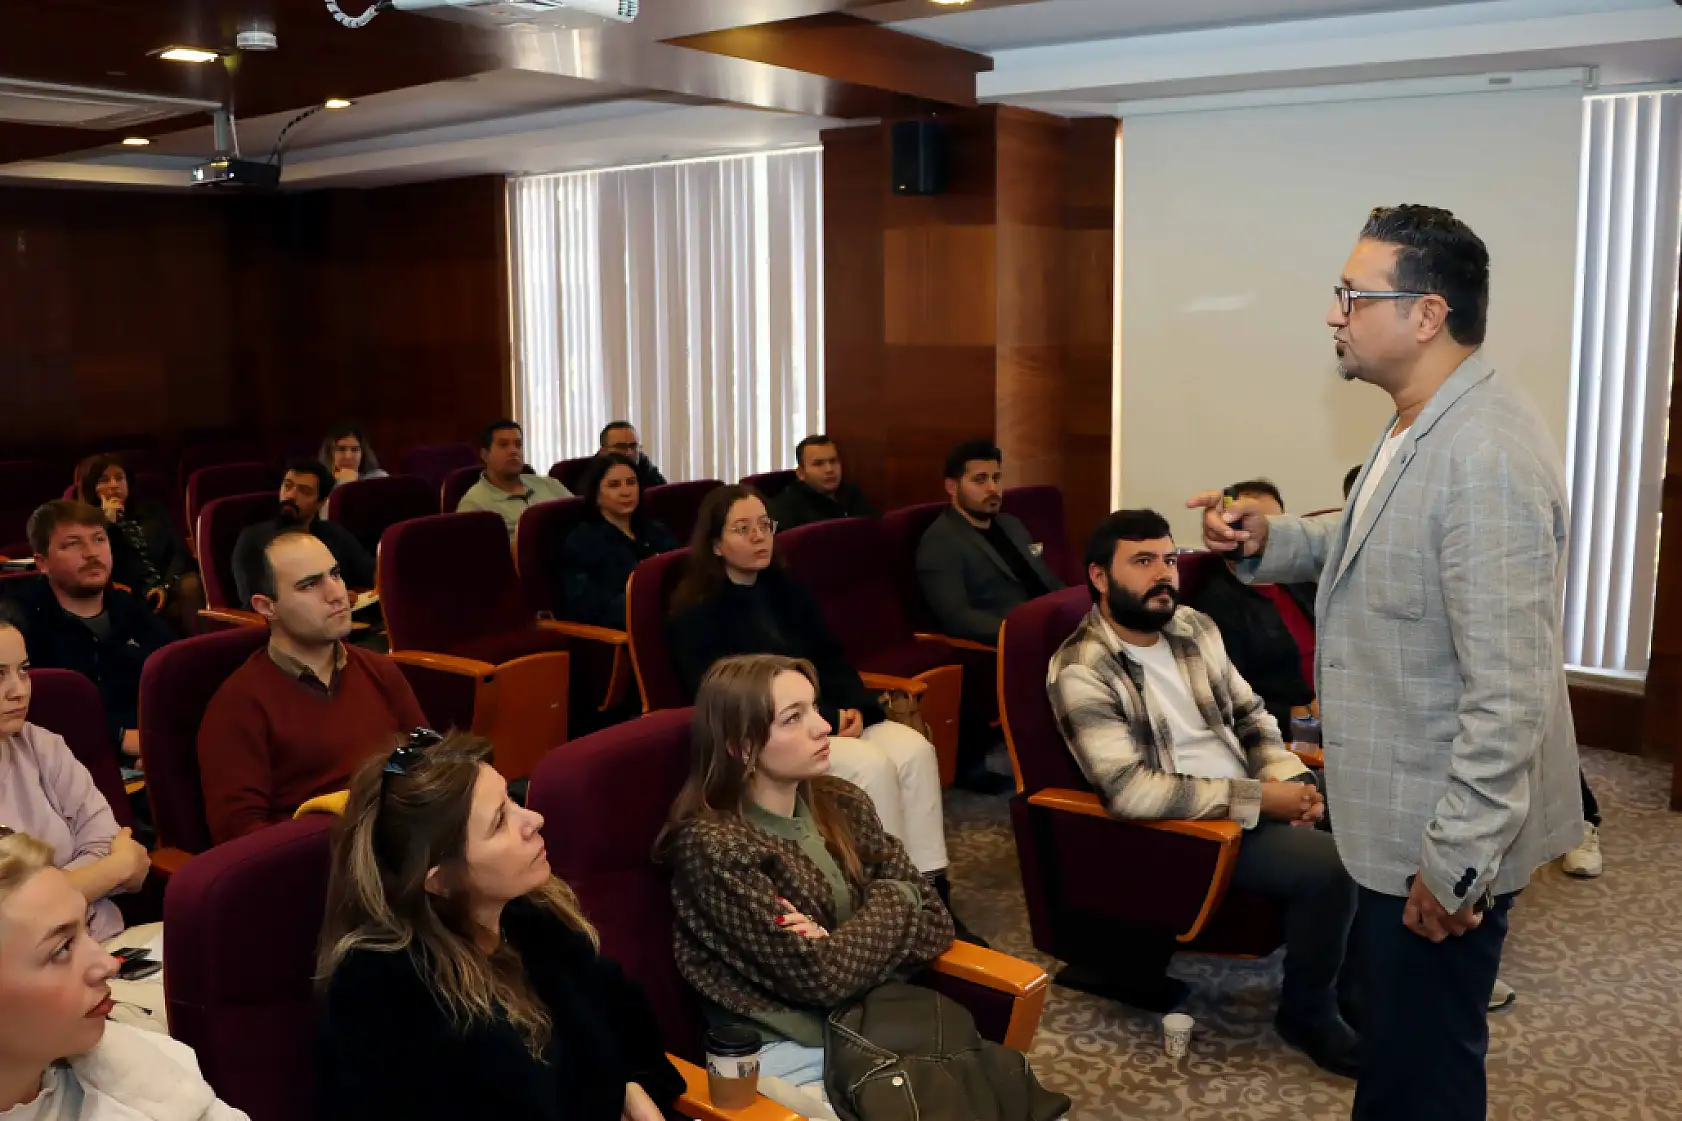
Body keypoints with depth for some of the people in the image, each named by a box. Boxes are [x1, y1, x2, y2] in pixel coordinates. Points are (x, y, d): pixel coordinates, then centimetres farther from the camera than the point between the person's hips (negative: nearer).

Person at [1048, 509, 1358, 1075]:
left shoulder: (1195, 627, 7)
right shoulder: (1080, 671, -17)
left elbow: (1249, 713, 15)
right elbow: (1130, 791, -26)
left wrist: (1286, 775, -7)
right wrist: (1258, 799, -24)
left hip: (1249, 795, 8)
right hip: (1179, 827, -8)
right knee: (1328, 865, -23)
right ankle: (1307, 1015, 1)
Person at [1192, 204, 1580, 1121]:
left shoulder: (1485, 456, -26)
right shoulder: (1421, 427, 7)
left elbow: (1509, 691, -27)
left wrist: (1455, 863, -23)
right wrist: (1270, 541, 5)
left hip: (1443, 839, -10)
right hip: (1397, 816, 10)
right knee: (1394, 1047, 25)